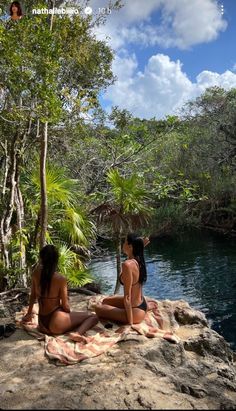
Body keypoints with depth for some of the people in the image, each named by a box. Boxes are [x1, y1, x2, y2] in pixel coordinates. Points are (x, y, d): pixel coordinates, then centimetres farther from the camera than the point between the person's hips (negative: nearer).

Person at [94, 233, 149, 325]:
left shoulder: (128, 264, -29)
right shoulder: (138, 260, -4)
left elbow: (127, 296, -27)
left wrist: (130, 322, -21)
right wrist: (141, 246, 11)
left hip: (135, 311, -9)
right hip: (142, 305, 9)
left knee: (98, 308, 7)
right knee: (105, 301, 24)